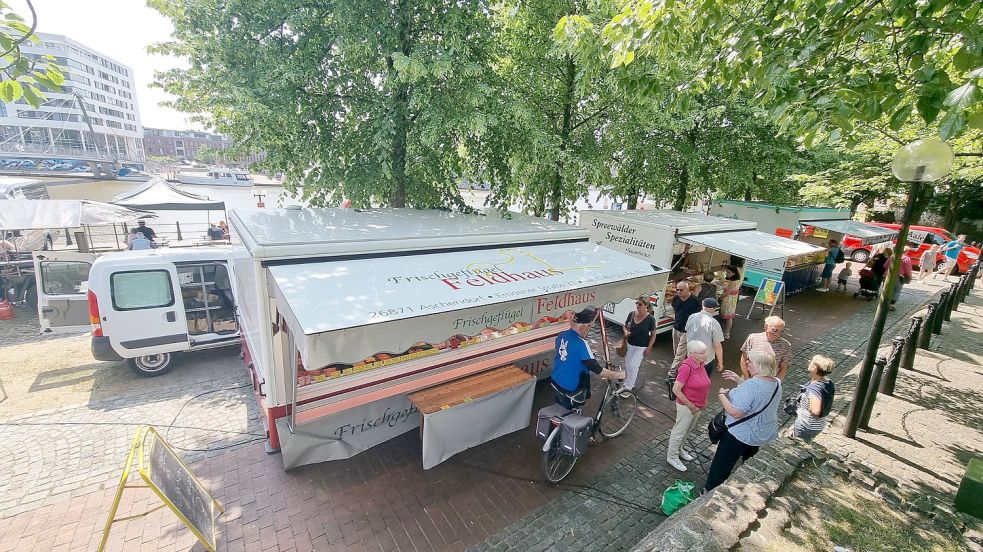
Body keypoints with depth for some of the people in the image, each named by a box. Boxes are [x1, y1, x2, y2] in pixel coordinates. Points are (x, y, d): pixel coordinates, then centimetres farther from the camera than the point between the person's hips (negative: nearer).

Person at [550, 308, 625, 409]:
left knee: (560, 408, 30)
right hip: (569, 390, -6)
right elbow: (597, 369, -27)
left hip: (554, 381, 6)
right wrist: (618, 375, -12)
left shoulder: (562, 335, -8)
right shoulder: (581, 344, -31)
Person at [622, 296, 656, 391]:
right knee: (627, 365, 13)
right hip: (629, 345, 4)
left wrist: (649, 348, -10)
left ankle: (628, 388, 7)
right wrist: (626, 332, -12)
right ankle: (630, 384, 34)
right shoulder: (631, 314, -6)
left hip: (641, 347, -4)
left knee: (633, 365, -6)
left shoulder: (650, 319, -15)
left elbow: (653, 334, -6)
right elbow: (625, 326, 9)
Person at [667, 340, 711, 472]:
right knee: (679, 431, 9)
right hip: (686, 406, -8)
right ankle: (672, 456, 26)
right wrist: (689, 405, -19)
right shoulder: (686, 367, -29)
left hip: (697, 406, 8)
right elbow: (676, 389, -26)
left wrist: (703, 401, 11)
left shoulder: (700, 364, -3)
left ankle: (679, 449, 45)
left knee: (687, 430, 25)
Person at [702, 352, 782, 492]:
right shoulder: (776, 383, -5)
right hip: (764, 434, 8)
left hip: (741, 434, -8)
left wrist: (722, 395, -20)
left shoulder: (752, 384, -32)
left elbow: (736, 412, -33)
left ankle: (710, 491, 26)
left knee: (721, 465, 11)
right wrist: (739, 380, 7)